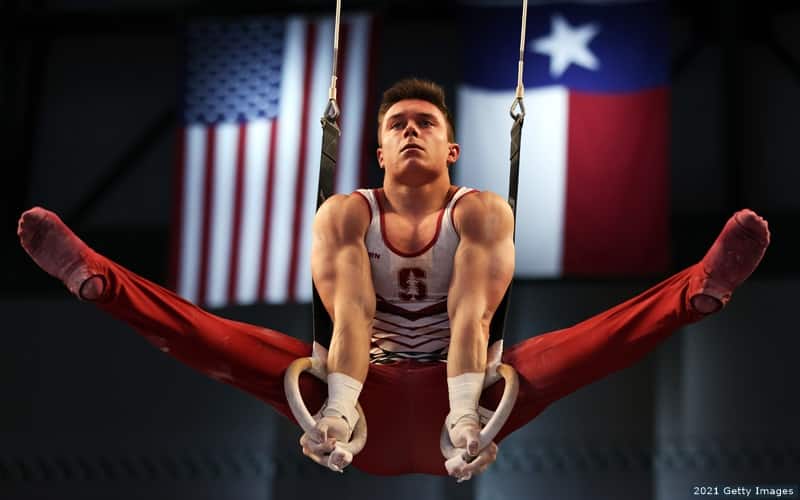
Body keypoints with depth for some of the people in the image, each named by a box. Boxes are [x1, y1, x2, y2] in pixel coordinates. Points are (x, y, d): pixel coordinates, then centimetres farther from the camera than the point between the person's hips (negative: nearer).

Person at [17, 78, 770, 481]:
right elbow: (350, 315, -17)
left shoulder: (482, 213, -1)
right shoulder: (345, 214, 2)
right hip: (371, 402, 1)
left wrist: (464, 418, -38)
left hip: (454, 396, -1)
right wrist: (337, 413, -37)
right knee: (226, 340, -22)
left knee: (594, 339, -26)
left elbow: (472, 314, -20)